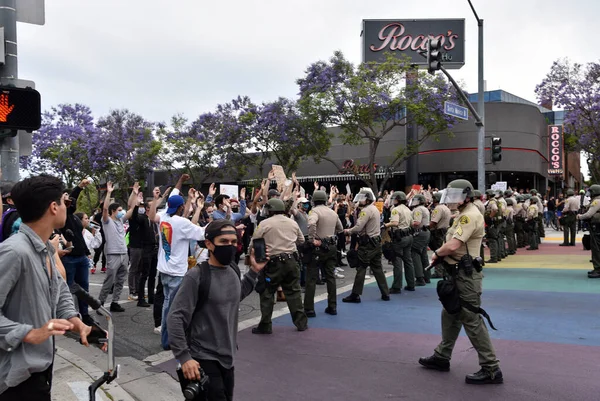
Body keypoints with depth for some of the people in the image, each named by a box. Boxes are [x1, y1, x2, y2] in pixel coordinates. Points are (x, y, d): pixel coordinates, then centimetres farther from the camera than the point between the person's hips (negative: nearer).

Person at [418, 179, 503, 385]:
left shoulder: (470, 215, -19)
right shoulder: (463, 214, 16)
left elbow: (452, 245, -28)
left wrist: (436, 253, -9)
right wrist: (440, 255, -3)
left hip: (466, 275, -11)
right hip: (458, 273, 11)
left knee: (472, 321, -7)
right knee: (450, 316, 19)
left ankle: (491, 369, 1)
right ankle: (442, 357, 33)